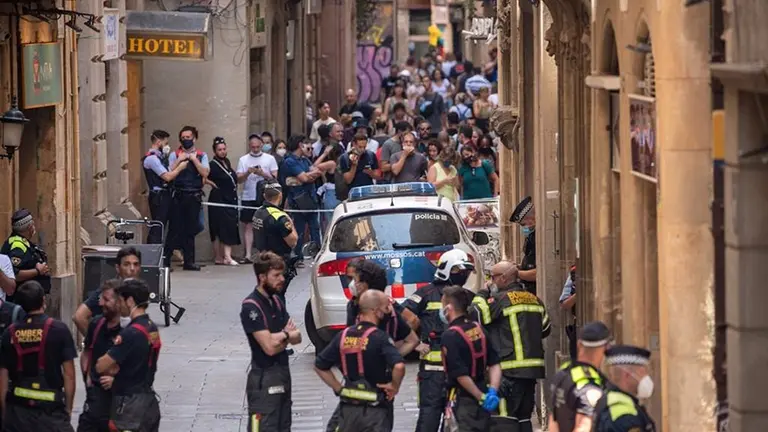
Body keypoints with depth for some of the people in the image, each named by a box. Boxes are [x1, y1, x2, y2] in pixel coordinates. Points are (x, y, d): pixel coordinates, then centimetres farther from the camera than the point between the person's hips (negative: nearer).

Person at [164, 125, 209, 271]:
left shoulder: (202, 155, 9)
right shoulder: (175, 155, 6)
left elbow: (205, 173, -6)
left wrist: (193, 159, -10)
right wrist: (180, 160, -13)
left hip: (194, 196, 2)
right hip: (178, 196, -2)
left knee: (191, 229, 7)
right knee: (175, 228, -5)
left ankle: (189, 261, 15)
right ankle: (165, 260, -1)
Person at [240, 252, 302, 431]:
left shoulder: (277, 300, 11)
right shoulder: (251, 307, -16)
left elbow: (297, 337, 8)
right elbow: (270, 347, -21)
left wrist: (280, 336, -13)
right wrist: (286, 335, -2)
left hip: (283, 373, 9)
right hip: (264, 378, -9)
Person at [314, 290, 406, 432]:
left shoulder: (343, 336, 3)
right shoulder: (379, 337, -15)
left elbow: (320, 366, 10)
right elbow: (399, 366, -29)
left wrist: (339, 388, 11)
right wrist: (394, 387, -12)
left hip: (349, 408, 5)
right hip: (375, 410, -5)